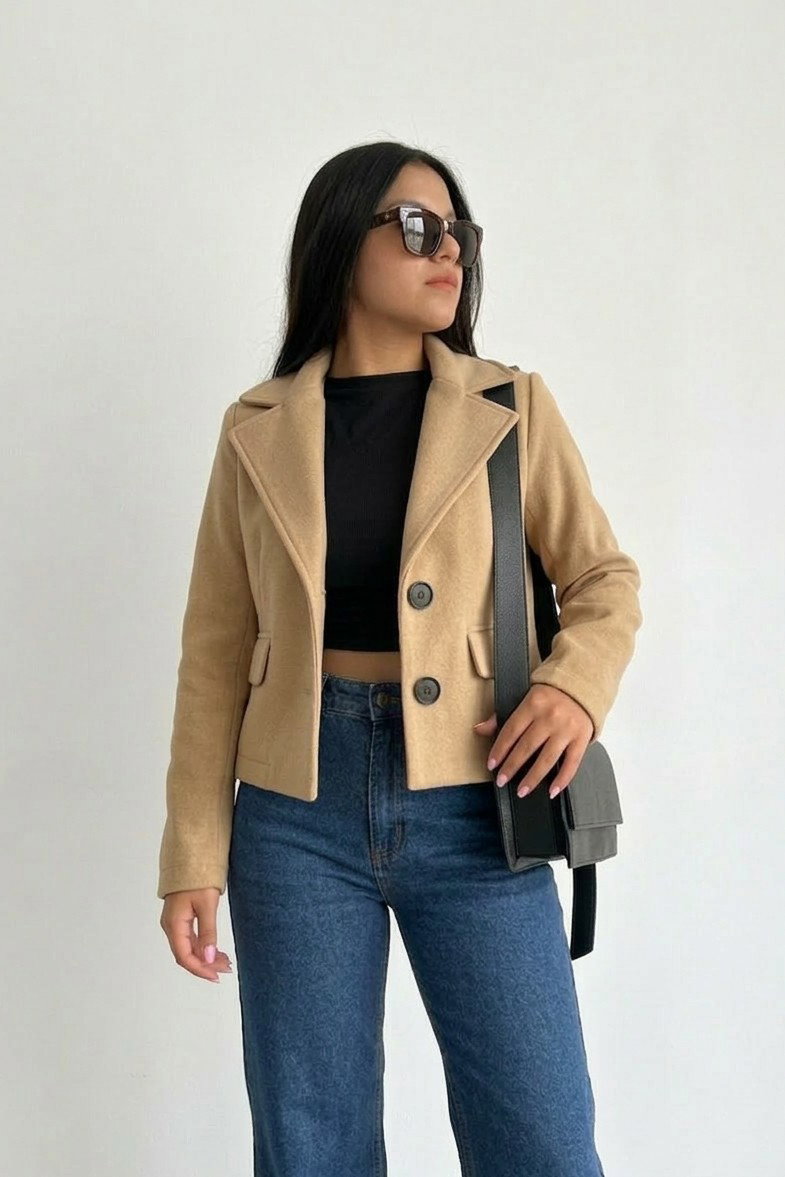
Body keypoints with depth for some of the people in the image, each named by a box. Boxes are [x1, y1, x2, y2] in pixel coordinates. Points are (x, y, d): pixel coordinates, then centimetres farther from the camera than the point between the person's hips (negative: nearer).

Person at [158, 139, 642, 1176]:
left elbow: (605, 577, 8)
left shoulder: (514, 409, 4)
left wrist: (575, 684, -14)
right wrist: (194, 854, 1)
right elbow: (216, 651, 5)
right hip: (300, 809, 1)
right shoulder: (258, 430, 5)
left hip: (472, 807, 0)